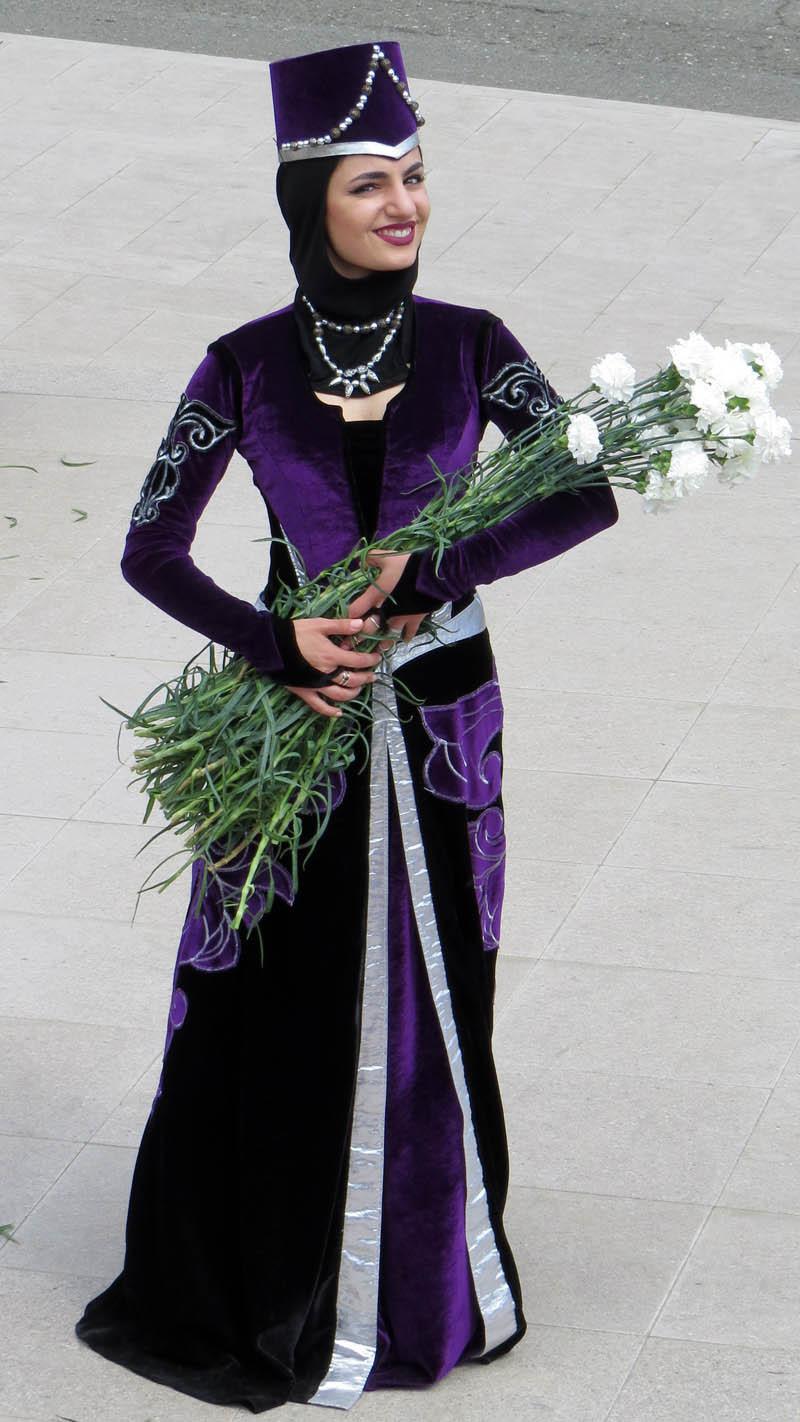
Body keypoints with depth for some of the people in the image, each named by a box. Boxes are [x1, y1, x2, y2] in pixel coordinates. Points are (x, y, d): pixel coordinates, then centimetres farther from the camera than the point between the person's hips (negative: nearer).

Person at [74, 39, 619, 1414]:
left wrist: (432, 571, -19)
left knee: (428, 1006, 10)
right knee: (274, 1012, 6)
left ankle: (429, 1284, 27)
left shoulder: (469, 347, -3)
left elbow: (586, 493, -9)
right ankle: (252, 1291, 22)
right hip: (294, 728, -1)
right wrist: (281, 644, -17)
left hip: (441, 724, 1)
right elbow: (150, 551, -5)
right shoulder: (245, 366, -6)